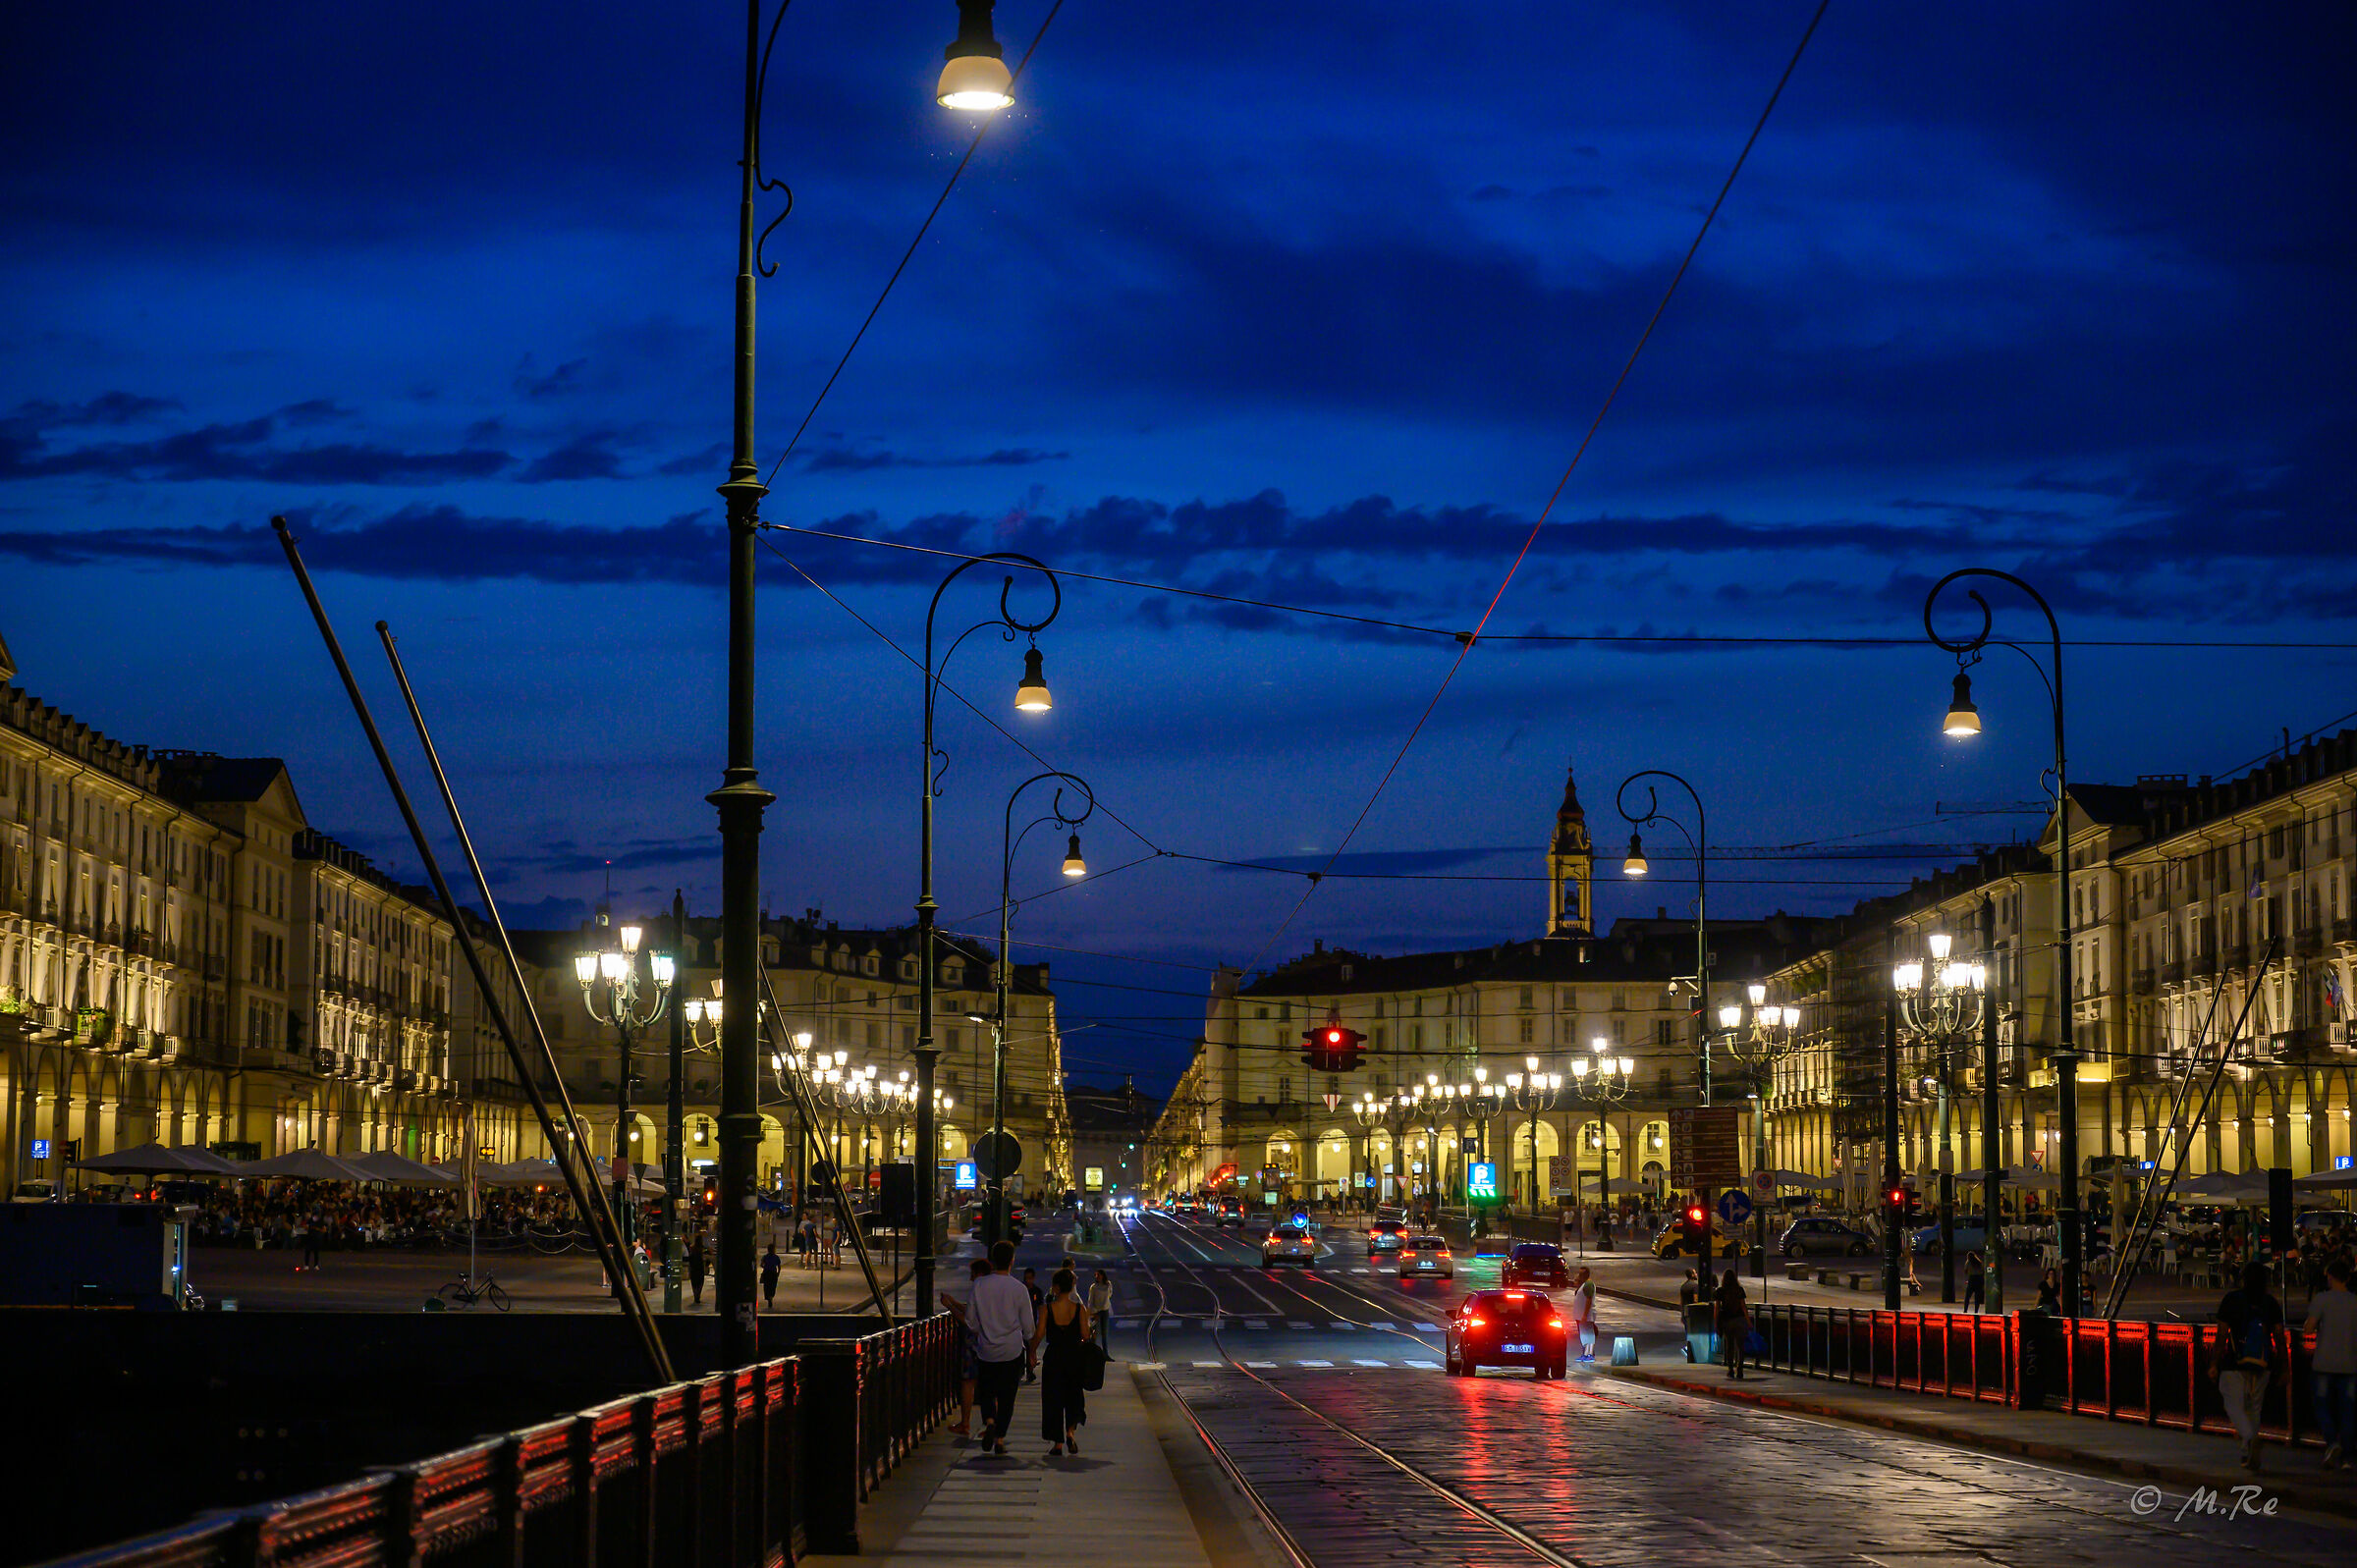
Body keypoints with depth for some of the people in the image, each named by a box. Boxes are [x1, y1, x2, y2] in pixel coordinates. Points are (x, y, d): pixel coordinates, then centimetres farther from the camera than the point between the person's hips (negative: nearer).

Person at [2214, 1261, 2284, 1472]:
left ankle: (2250, 1438, -26)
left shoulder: (2231, 1300, -4)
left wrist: (2215, 1363, 0)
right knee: (2254, 1407, 15)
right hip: (2262, 1365, 3)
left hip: (2235, 1363, -3)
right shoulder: (2271, 1304, 2)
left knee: (2234, 1405, 2)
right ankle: (2248, 1455, 18)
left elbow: (2222, 1334, -5)